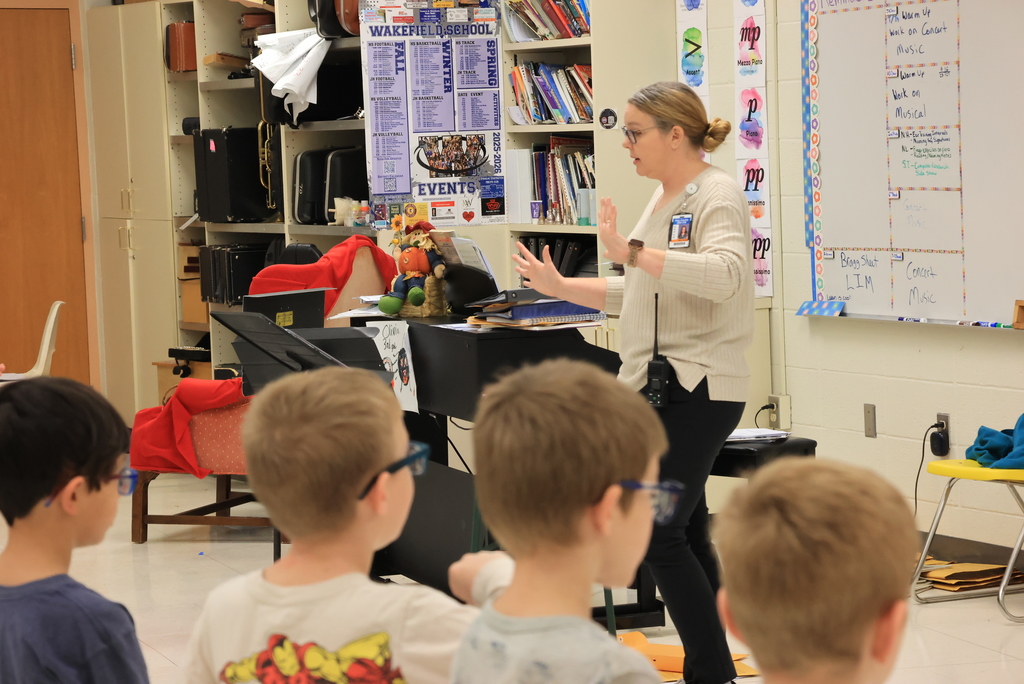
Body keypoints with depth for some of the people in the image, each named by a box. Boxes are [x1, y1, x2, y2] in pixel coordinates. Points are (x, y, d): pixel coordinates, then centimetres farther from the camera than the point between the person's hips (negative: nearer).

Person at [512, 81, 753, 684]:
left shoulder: (717, 195, -12)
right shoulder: (665, 199, 17)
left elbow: (723, 275, -31)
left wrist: (631, 252, -35)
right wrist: (560, 287, 17)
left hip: (697, 390, -10)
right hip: (660, 386, 10)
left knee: (657, 533, -12)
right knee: (687, 532, 12)